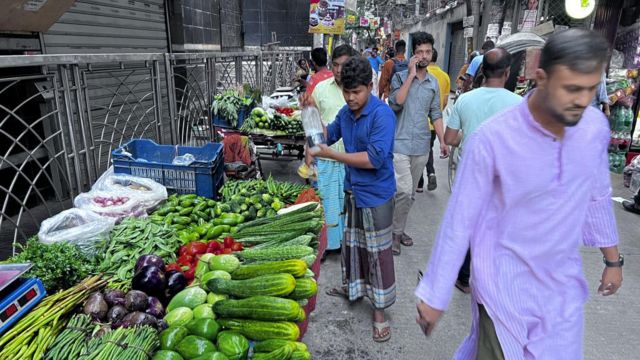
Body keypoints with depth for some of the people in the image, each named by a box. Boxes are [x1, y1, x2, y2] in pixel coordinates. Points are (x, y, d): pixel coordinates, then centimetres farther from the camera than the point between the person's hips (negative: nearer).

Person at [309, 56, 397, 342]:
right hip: (352, 190, 7)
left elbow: (374, 159, -30)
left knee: (377, 251, 4)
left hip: (376, 195, -7)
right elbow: (329, 136, 19)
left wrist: (330, 155, -26)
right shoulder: (345, 112, 2)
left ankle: (379, 309, 19)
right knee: (351, 243, 22)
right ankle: (352, 286, 45)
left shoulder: (382, 115, -22)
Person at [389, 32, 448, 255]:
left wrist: (442, 141, 7)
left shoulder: (433, 82, 10)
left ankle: (399, 229, 27)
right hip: (400, 144, -5)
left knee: (410, 194, 12)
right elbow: (395, 104, -19)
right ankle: (395, 232, 6)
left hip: (421, 146, 5)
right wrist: (411, 75, -16)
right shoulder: (400, 77, -3)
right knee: (403, 191, -13)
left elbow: (435, 114, 14)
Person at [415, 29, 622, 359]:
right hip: (505, 283, -5)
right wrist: (434, 295, -13)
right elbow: (459, 221, -18)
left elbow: (598, 196, 9)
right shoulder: (492, 139, -24)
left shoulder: (595, 127, -8)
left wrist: (613, 259, 19)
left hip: (564, 282, 6)